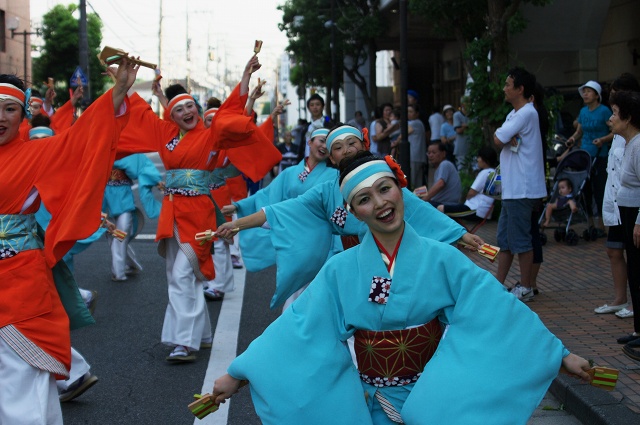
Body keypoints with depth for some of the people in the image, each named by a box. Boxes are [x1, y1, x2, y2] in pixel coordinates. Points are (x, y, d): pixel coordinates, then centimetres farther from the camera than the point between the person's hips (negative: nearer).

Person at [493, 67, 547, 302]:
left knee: (520, 239, -3)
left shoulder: (526, 113, -15)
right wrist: (507, 138, -14)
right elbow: (501, 140, 6)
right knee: (504, 239, 13)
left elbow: (498, 140, -19)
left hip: (522, 189, -10)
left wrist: (501, 135, 1)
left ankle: (525, 287, 6)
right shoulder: (514, 114, 17)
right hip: (511, 188, 10)